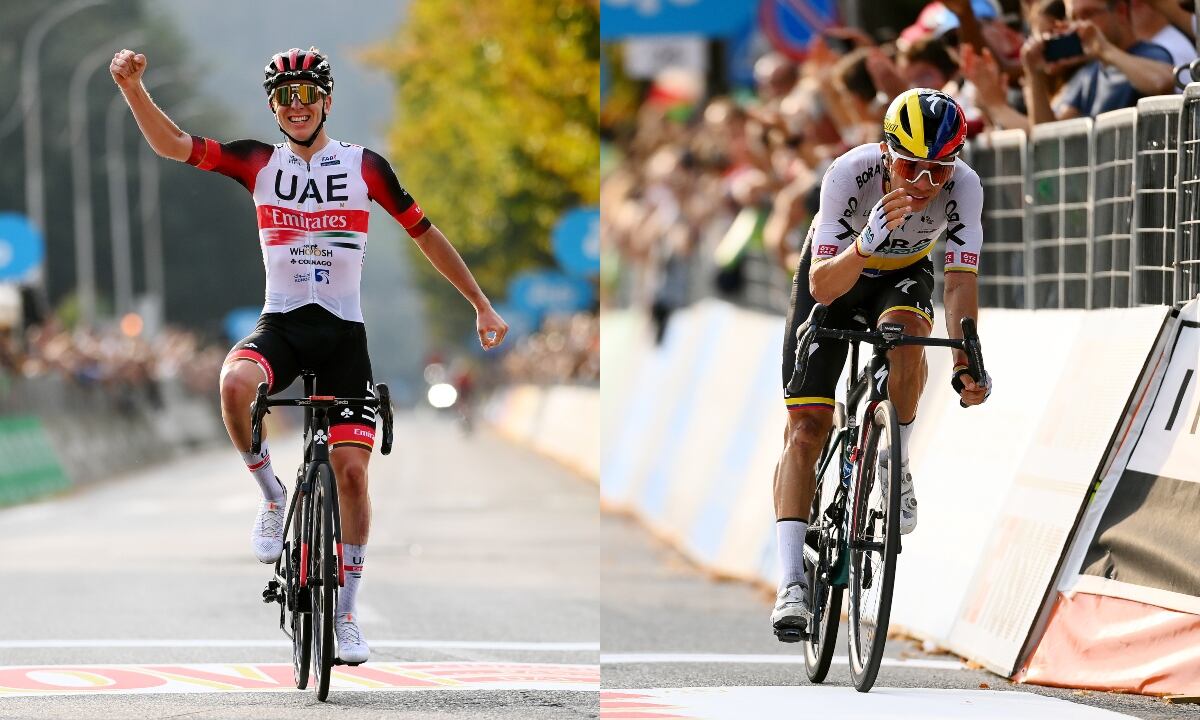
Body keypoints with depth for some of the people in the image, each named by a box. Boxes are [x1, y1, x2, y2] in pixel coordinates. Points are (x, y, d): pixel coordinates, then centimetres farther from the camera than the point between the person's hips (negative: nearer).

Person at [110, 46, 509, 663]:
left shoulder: (364, 166, 0)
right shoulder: (259, 163, 1)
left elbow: (426, 235, 7)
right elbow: (172, 145, -9)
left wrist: (482, 306, 8)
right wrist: (132, 87, -26)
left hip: (343, 334, 0)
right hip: (279, 326, 0)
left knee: (351, 469, -6)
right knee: (234, 382, -34)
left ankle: (346, 613, 6)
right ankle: (273, 496, -9)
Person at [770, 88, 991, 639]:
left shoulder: (963, 187, -30)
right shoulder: (850, 174, -35)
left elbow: (960, 282, -32)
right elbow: (822, 287, -38)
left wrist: (967, 363, -45)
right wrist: (867, 242, -56)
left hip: (904, 274, 1)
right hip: (836, 275, -1)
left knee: (905, 326, -36)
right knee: (806, 426, -12)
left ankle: (896, 465, -13)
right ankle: (792, 582, -13)